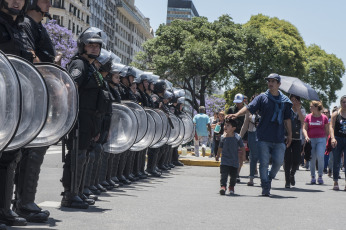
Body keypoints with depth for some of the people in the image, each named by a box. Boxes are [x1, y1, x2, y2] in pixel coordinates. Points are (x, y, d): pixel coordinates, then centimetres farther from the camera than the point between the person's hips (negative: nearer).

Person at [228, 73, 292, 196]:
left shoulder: (284, 101, 11)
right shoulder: (262, 97, 4)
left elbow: (287, 119, 17)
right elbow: (249, 107, -8)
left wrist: (289, 134, 16)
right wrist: (237, 114, -24)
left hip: (279, 139, 2)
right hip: (264, 138, -2)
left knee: (278, 161, -3)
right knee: (264, 162, -1)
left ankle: (269, 179, 24)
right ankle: (265, 187, 7)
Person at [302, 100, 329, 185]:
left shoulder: (324, 117, 4)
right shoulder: (308, 117, 5)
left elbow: (327, 130, 10)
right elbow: (304, 128, 3)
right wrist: (306, 136, -15)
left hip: (321, 140, -1)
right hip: (311, 140, 1)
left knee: (320, 156, -16)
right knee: (312, 159, 1)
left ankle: (320, 176, -2)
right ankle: (313, 177, 13)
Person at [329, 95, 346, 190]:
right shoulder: (336, 114, 1)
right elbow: (331, 126, -5)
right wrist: (333, 138, -19)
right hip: (338, 139, -1)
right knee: (336, 162, 3)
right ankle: (335, 182, 10)